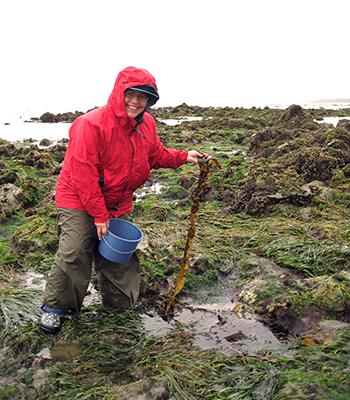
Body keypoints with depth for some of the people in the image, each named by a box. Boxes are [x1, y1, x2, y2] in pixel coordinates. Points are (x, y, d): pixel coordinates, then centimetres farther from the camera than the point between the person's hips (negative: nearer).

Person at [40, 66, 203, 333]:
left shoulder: (146, 124, -1)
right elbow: (83, 174, -24)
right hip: (80, 201, -6)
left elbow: (156, 154, 16)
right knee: (74, 253, -15)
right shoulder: (92, 124, -24)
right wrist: (99, 214, -22)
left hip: (119, 203, 6)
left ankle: (122, 305, 40)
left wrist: (183, 157, 0)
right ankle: (56, 307, 11)